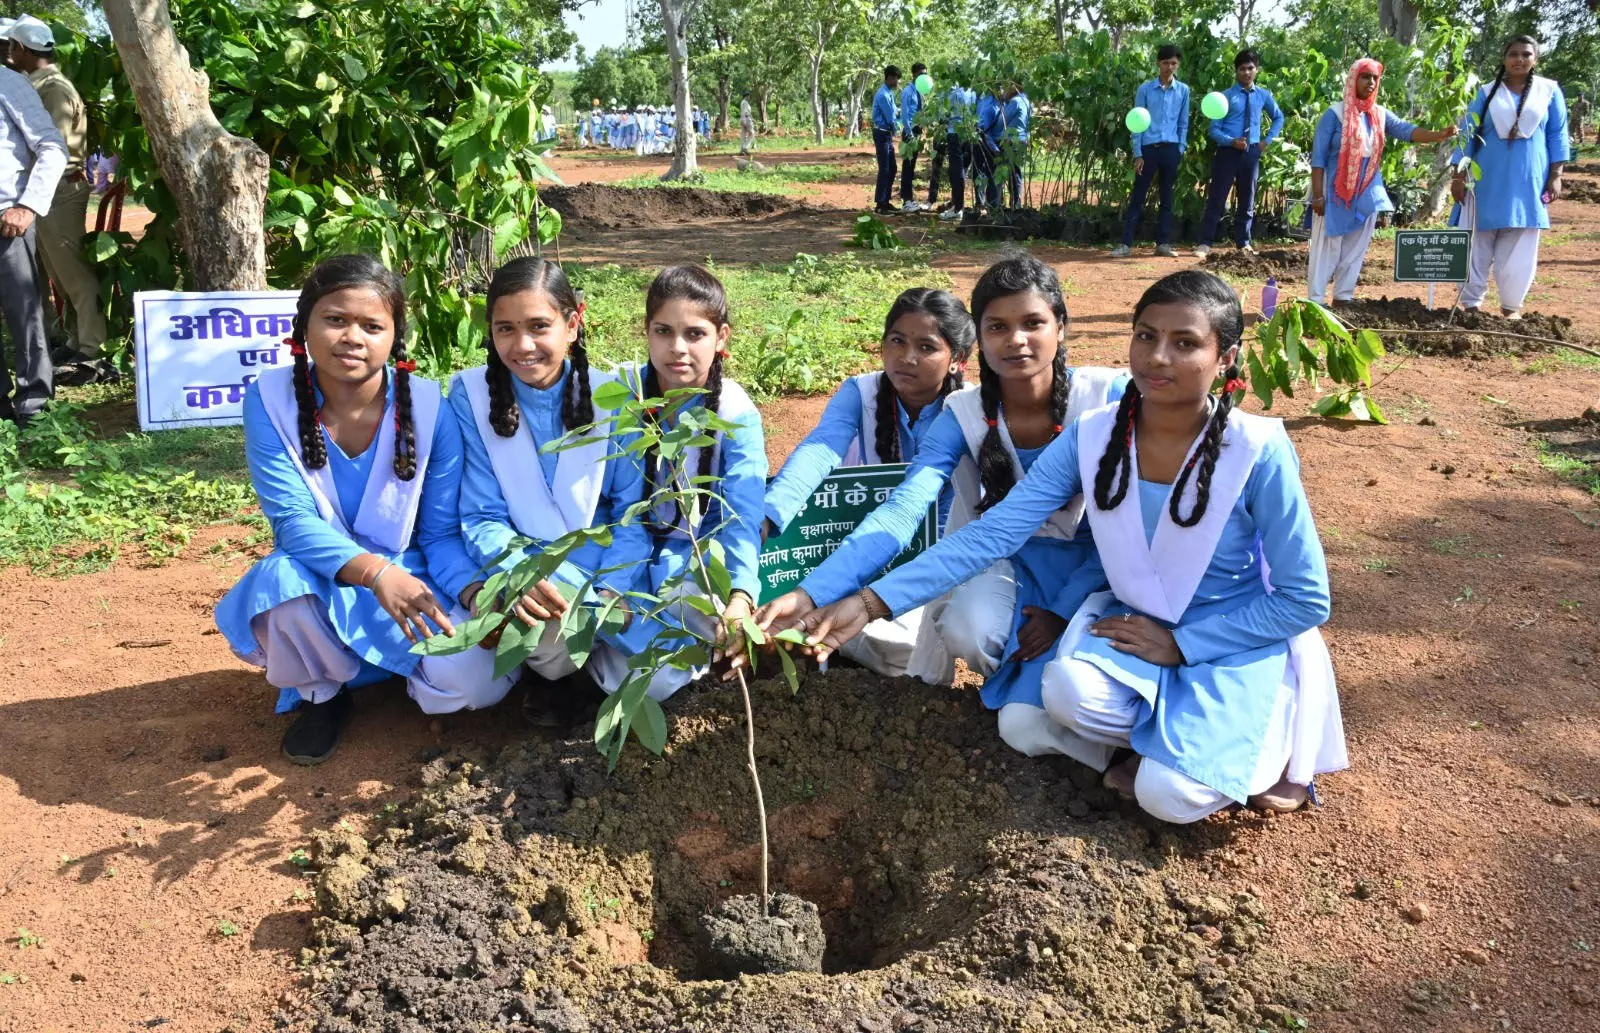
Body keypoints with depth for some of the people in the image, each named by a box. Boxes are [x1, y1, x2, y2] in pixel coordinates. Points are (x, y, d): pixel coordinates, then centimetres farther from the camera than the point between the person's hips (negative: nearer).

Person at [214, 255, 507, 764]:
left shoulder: (428, 408, -13)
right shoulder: (270, 399, -14)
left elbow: (441, 533, -9)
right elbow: (293, 522, -21)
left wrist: (473, 590, -31)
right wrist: (375, 571, -40)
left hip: (410, 582, 0)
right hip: (317, 584, 0)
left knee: (476, 676, -27)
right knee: (284, 577, -37)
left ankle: (402, 669, 14)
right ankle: (320, 693, -1)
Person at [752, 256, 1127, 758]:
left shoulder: (1110, 397, -17)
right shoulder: (963, 415, -12)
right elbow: (899, 514, -24)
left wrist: (1063, 611, -16)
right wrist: (811, 595, -38)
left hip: (1088, 569, -2)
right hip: (1005, 557, 2)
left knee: (1026, 728, -22)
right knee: (965, 630, -34)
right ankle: (1015, 673, 3)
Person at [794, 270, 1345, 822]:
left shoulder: (1257, 453, -21)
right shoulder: (1092, 438, -13)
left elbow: (1305, 600, -13)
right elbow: (991, 532, -18)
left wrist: (1179, 644, -18)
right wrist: (871, 603, -27)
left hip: (1242, 644, -3)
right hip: (1138, 623, 3)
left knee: (1169, 794, -23)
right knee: (1070, 693, -29)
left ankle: (1270, 738, 8)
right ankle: (1179, 735, 2)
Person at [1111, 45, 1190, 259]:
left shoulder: (1183, 90, 6)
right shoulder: (1145, 89, -1)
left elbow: (1183, 123, 10)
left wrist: (1181, 150, 2)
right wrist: (1137, 153, -6)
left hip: (1170, 149, 2)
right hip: (1148, 147, -2)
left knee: (1167, 197, 7)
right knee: (1138, 196, 0)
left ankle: (1163, 243, 13)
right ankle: (1126, 243, 0)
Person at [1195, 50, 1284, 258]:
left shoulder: (1263, 95, 6)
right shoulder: (1226, 96, -5)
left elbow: (1279, 118, 23)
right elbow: (1214, 129, -7)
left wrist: (1267, 140, 10)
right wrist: (1232, 141, -22)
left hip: (1251, 153, 4)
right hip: (1228, 152, -4)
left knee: (1247, 201, 10)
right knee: (1217, 199, -4)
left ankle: (1244, 243, 18)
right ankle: (1205, 243, -1)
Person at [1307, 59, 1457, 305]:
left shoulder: (1380, 114, 5)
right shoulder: (1335, 114, -9)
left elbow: (1407, 131, -8)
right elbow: (1318, 156, -10)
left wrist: (1440, 134, -26)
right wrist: (1317, 194, -14)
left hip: (1367, 192, 6)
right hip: (1336, 191, -5)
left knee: (1356, 247, 8)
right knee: (1327, 246, -3)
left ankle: (1343, 296, 16)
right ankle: (1316, 299, -1)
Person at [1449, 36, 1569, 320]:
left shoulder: (1549, 90, 5)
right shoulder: (1487, 92, 4)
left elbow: (1557, 135, 5)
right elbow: (1467, 133, 3)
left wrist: (1556, 176, -3)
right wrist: (1458, 175, -4)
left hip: (1528, 182, 0)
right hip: (1487, 180, 0)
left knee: (1519, 248, 3)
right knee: (1476, 243, 1)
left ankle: (1511, 305, 14)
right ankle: (1471, 303, 8)